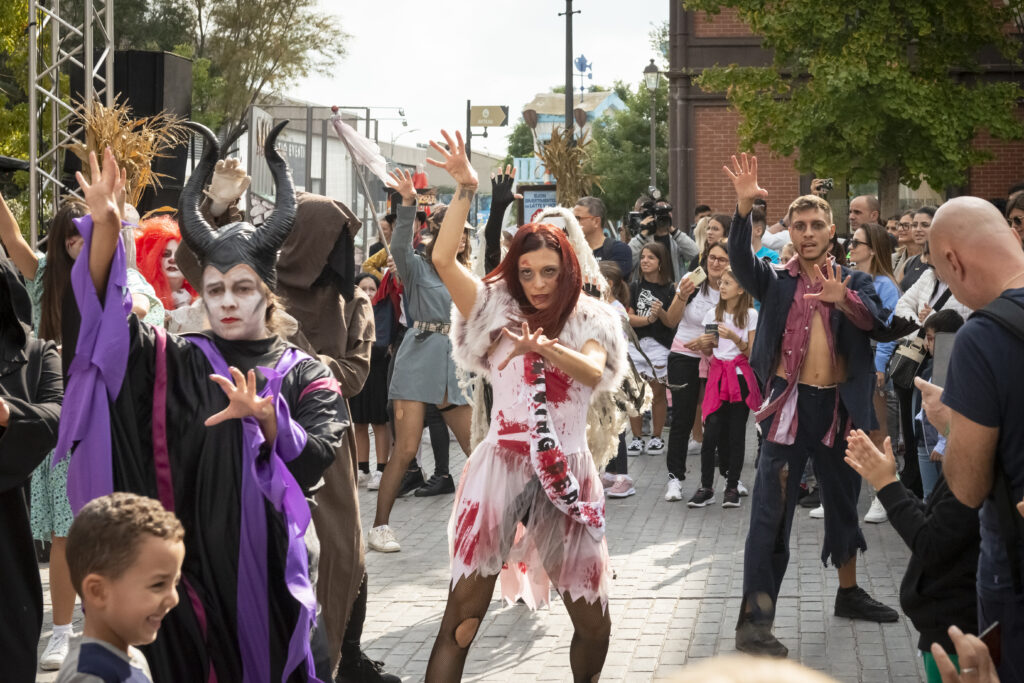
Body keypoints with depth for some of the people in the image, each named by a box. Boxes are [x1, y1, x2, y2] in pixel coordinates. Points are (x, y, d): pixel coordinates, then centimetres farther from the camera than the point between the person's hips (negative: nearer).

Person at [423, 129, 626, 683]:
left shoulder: (589, 322, 8)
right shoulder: (498, 312, 7)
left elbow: (594, 371, -14)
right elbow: (443, 258, -5)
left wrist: (546, 348, -33)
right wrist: (465, 189, -12)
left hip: (568, 475, 1)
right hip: (500, 468, -1)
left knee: (594, 625, 4)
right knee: (461, 619, -7)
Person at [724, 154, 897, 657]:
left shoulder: (854, 282, 7)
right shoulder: (775, 280, 3)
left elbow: (874, 319, -13)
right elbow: (740, 261, -18)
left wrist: (843, 299, -35)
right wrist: (744, 207, -34)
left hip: (839, 405, 3)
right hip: (789, 403, -3)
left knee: (843, 502, 19)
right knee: (770, 513, -8)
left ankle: (848, 592, 39)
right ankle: (753, 621, -8)